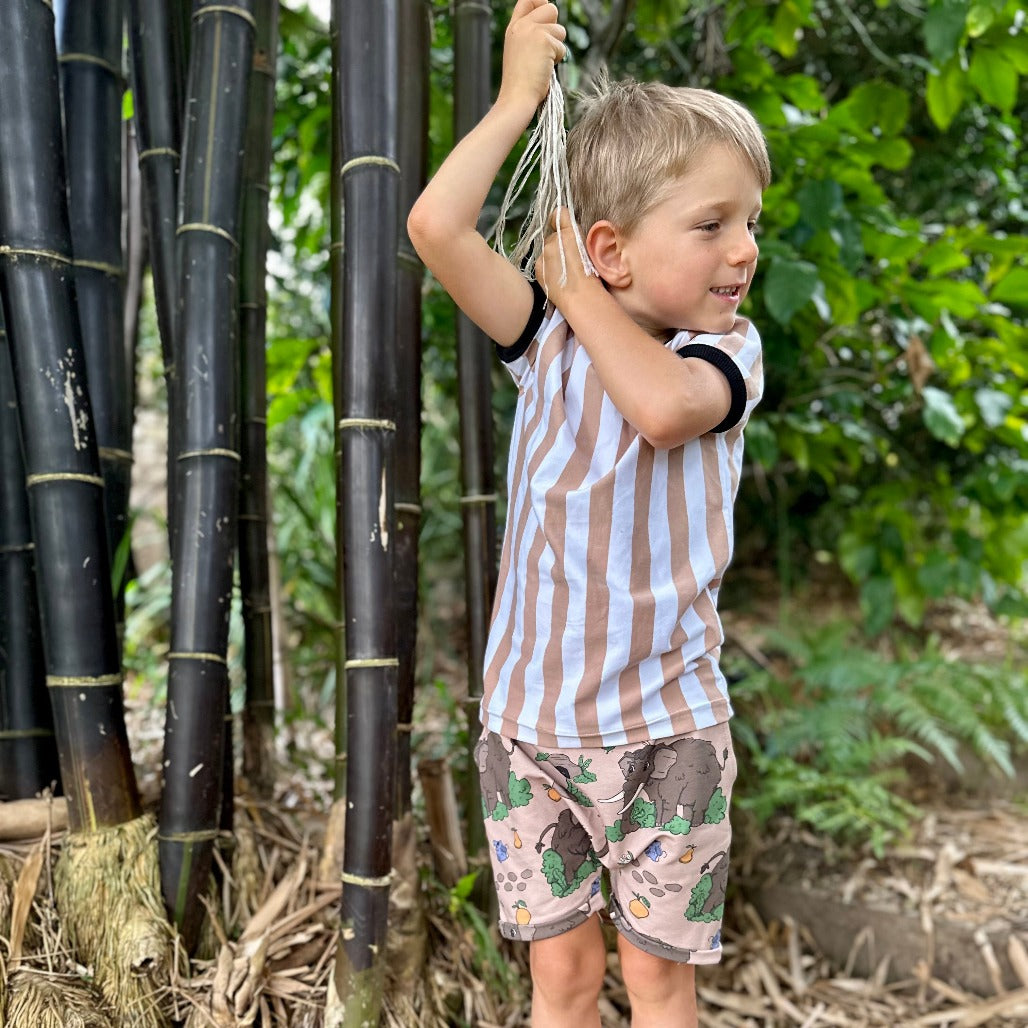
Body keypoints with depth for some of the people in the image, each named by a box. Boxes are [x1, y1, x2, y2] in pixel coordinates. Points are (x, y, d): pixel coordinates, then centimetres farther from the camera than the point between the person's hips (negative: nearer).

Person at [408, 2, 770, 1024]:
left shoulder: (727, 347, -5)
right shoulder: (548, 338, -2)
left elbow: (663, 405, -29)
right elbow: (436, 227, -16)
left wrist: (578, 290, -16)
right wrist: (519, 96, -8)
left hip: (665, 727, -1)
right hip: (528, 719, 1)